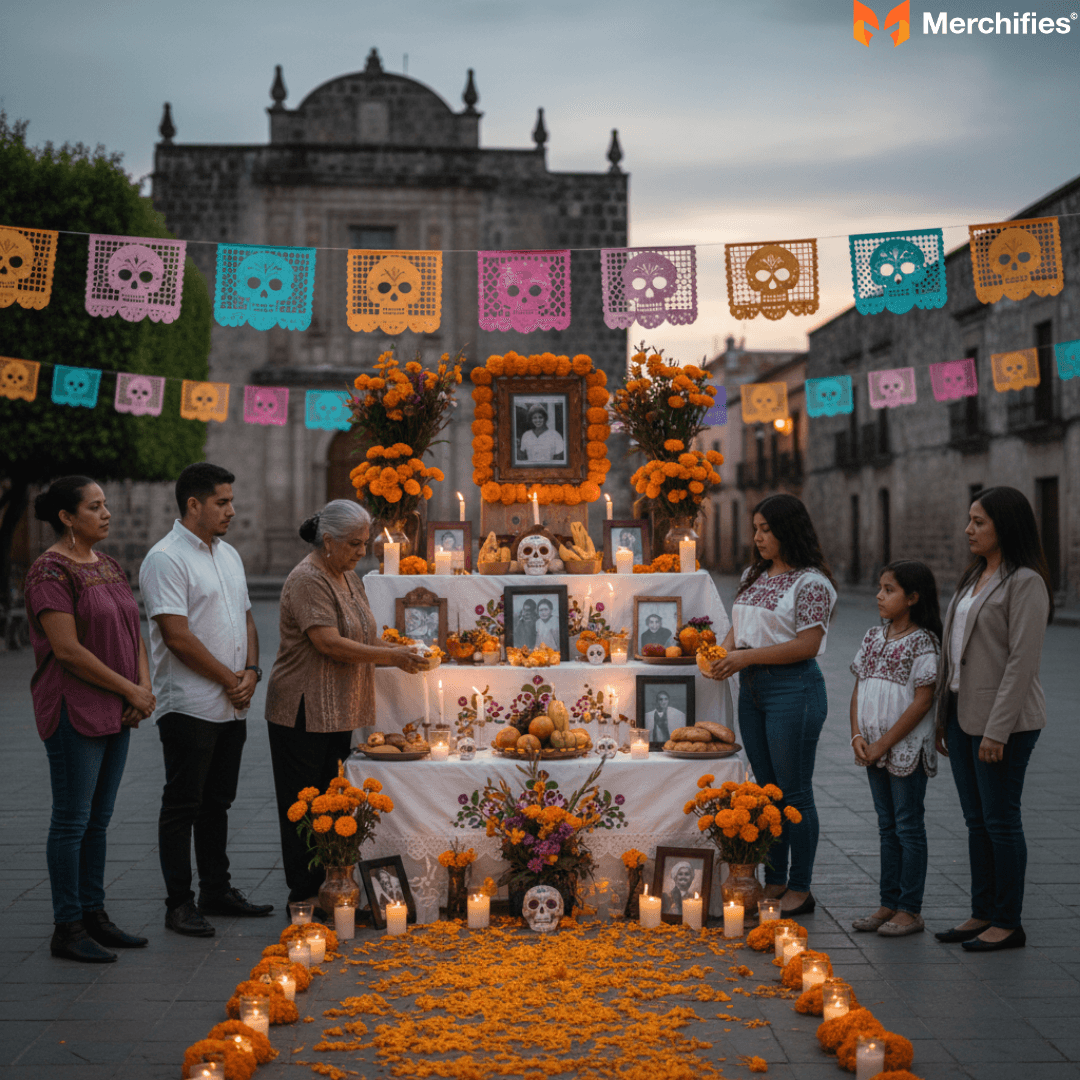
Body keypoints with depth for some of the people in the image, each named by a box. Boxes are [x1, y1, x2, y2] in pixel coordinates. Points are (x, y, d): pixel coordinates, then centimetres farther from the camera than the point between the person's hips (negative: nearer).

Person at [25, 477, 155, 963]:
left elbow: (132, 632, 17)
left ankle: (93, 915, 23)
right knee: (71, 821, -2)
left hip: (116, 712, 8)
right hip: (74, 712, -8)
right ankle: (67, 928, 7)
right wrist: (129, 689, -14)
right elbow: (67, 649, -19)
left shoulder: (108, 566, 14)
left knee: (98, 819, 14)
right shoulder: (51, 570, -13)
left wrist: (144, 687, 1)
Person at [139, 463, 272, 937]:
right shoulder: (165, 559, -13)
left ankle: (217, 891, 25)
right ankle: (179, 903, 8)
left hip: (232, 706, 8)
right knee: (182, 805, 0)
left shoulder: (228, 555, 14)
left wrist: (251, 671, -1)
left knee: (217, 803, 15)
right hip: (189, 706, -8)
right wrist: (229, 679, -12)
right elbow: (177, 636, -18)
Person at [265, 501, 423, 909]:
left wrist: (398, 650, 3)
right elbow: (330, 643, -22)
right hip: (303, 713, -9)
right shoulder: (307, 580, -15)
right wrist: (390, 656, -19)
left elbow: (360, 638, 21)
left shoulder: (349, 578, 15)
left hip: (338, 713, 9)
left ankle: (326, 888, 16)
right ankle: (303, 897, 6)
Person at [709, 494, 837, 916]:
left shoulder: (811, 582, -11)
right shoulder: (753, 575, 13)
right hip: (752, 687, 8)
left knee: (794, 792, -1)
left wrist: (747, 656, -19)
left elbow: (807, 644, -18)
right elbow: (739, 627, 18)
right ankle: (774, 881, 23)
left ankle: (800, 889, 9)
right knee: (766, 788, 13)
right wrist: (726, 650, -3)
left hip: (793, 688, -8)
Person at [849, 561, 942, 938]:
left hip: (907, 748, -7)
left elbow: (922, 701, -16)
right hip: (874, 748, 7)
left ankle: (910, 910, 9)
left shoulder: (923, 642, -12)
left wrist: (884, 744, -16)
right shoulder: (874, 636, 9)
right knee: (887, 826, 14)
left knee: (909, 827, 1)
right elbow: (858, 689, 11)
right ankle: (889, 903, 22)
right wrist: (858, 736, -3)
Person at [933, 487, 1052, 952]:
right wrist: (944, 720, 15)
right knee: (976, 820, 13)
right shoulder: (974, 577, 14)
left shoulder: (1025, 582, -13)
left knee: (1000, 821, -1)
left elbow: (1022, 661, -18)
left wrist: (997, 730, -20)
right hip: (963, 714, 9)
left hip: (1004, 721, -8)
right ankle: (982, 914, 22)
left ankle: (1009, 923, 10)